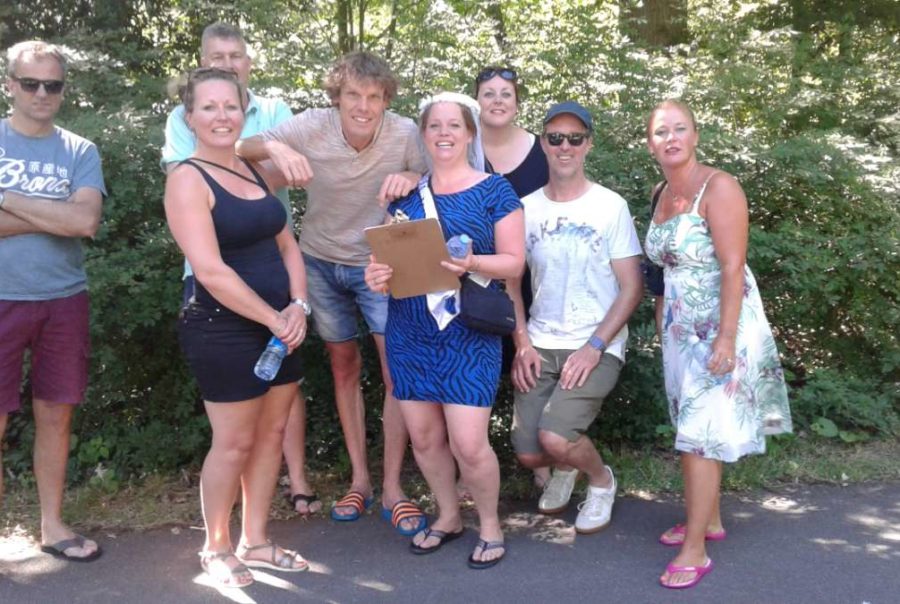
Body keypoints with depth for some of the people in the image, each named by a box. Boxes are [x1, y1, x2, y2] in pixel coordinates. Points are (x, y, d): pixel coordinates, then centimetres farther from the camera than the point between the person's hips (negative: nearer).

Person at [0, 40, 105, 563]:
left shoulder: (80, 151, 5)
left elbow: (87, 222, -12)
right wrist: (57, 216, -13)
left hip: (65, 300, 2)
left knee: (56, 416, 11)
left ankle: (52, 524, 24)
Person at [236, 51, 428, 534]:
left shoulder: (405, 132, -19)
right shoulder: (312, 127, -20)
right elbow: (240, 149, -19)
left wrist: (411, 180, -29)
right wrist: (276, 148, -42)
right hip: (322, 263, 1)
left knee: (399, 371, -9)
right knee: (344, 368, 11)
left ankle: (392, 489, 3)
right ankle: (360, 479, 24)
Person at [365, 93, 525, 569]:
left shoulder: (493, 191, -2)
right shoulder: (406, 193, 9)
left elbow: (514, 262, -5)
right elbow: (388, 253, 14)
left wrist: (471, 263, -23)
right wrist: (376, 274, -9)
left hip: (468, 334, -4)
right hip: (409, 333, 5)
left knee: (468, 443, -7)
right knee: (423, 436, 10)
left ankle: (490, 524, 18)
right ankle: (448, 516, 33)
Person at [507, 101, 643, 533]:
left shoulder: (610, 206, -5)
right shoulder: (527, 208, 5)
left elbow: (632, 287, -6)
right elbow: (511, 280, 10)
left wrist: (593, 347, -15)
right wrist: (522, 343, -3)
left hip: (597, 347, -3)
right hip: (540, 346, 3)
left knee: (555, 438, -21)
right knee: (528, 454, -5)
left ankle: (601, 480, 12)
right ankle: (564, 466, 32)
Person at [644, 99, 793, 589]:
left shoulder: (717, 188, -14)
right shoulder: (663, 193, 9)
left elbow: (733, 267, -19)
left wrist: (726, 340, -23)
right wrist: (662, 317, 11)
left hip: (719, 328, -7)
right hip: (682, 329, 7)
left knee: (700, 434, -6)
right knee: (695, 431, 14)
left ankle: (696, 549, 2)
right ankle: (709, 520, 31)